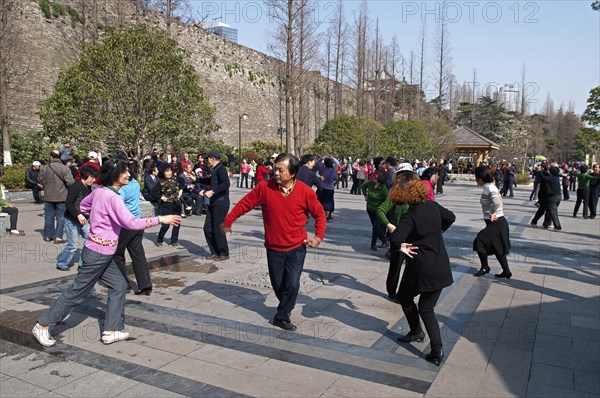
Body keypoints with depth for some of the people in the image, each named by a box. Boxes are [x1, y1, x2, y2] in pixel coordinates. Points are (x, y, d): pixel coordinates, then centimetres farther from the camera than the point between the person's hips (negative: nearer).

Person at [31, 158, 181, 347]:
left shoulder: (99, 190, 4)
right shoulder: (112, 197, -23)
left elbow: (83, 206, 20)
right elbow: (130, 222, -28)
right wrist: (160, 219, -24)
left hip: (101, 253, 9)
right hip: (99, 253, -9)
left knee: (119, 286, 11)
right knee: (79, 290, 5)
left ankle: (112, 331, 16)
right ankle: (42, 325, 20)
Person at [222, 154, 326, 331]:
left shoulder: (305, 192, -14)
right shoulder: (265, 188, -13)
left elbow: (319, 213, -1)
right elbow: (245, 203, -2)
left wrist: (319, 236, -9)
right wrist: (228, 221, -2)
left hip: (296, 248, -1)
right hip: (274, 248, 2)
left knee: (292, 284, -9)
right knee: (277, 284, 13)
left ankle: (282, 317, 13)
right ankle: (286, 308, 42)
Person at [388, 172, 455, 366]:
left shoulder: (411, 216, -19)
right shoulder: (433, 206, 0)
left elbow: (396, 237, -34)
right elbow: (450, 217, 20)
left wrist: (402, 247, -14)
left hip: (420, 268, -6)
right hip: (441, 267, 6)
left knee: (405, 297, 22)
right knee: (426, 307, 11)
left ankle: (416, 331, 32)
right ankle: (437, 350, 3)